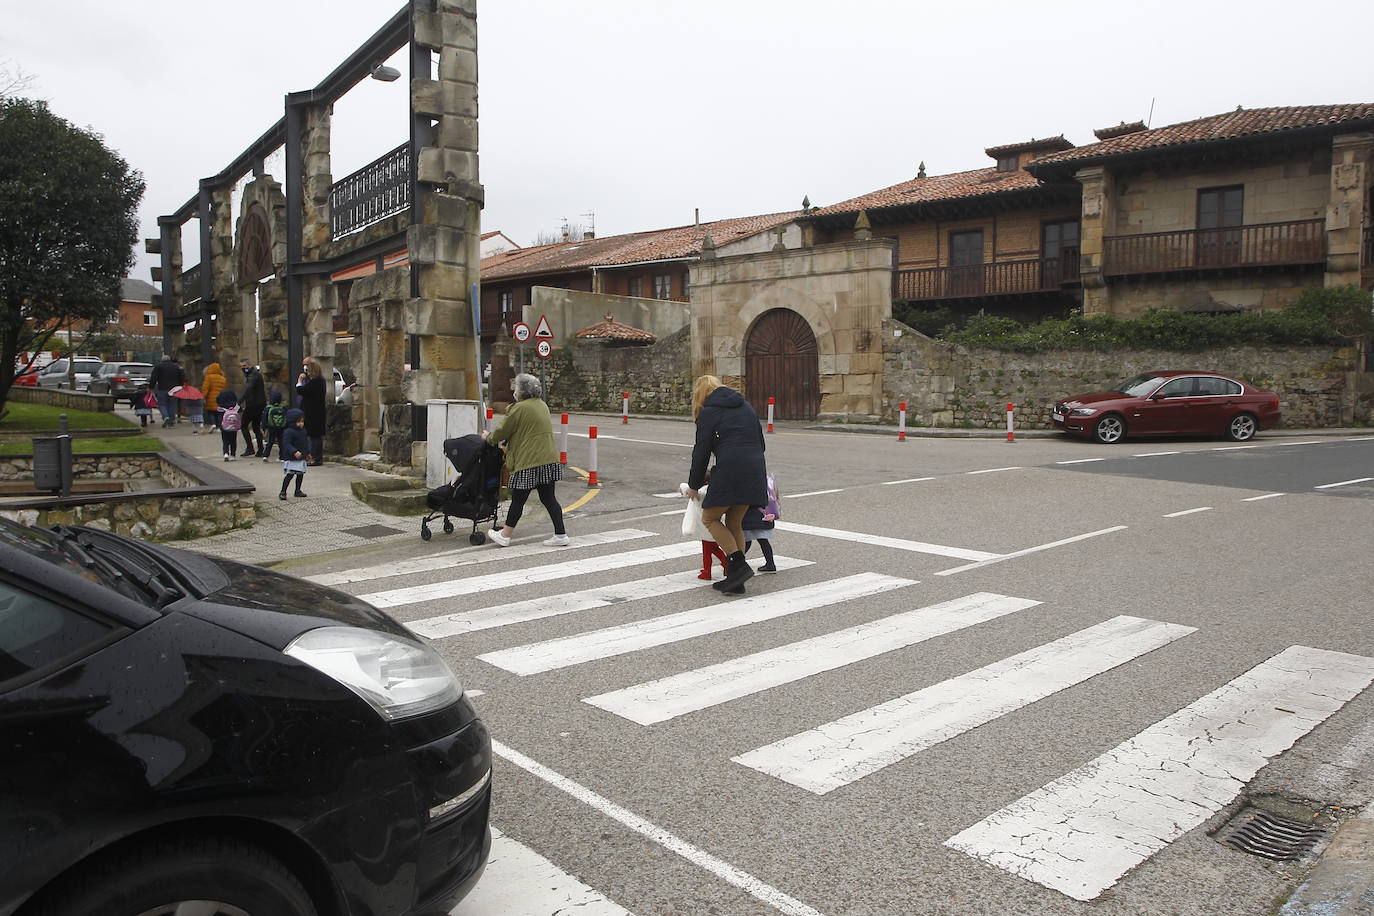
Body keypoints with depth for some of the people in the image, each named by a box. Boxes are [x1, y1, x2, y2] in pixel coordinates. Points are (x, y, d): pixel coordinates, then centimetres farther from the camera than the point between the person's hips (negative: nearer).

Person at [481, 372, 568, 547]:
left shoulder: (519, 408, -11)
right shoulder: (542, 405, 14)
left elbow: (502, 431, -4)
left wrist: (488, 437, 17)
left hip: (529, 462, -7)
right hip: (549, 460, 7)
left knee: (517, 499, 4)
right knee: (548, 498, 10)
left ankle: (505, 536, 16)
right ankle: (561, 535, 8)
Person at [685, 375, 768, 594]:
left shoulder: (708, 412, 4)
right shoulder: (745, 406, 23)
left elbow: (701, 451, 3)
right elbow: (760, 442, 23)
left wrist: (693, 486, 12)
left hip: (730, 470, -7)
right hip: (755, 471, 7)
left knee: (710, 518, 7)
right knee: (734, 523, 14)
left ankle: (739, 564, -5)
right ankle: (735, 580, 14)